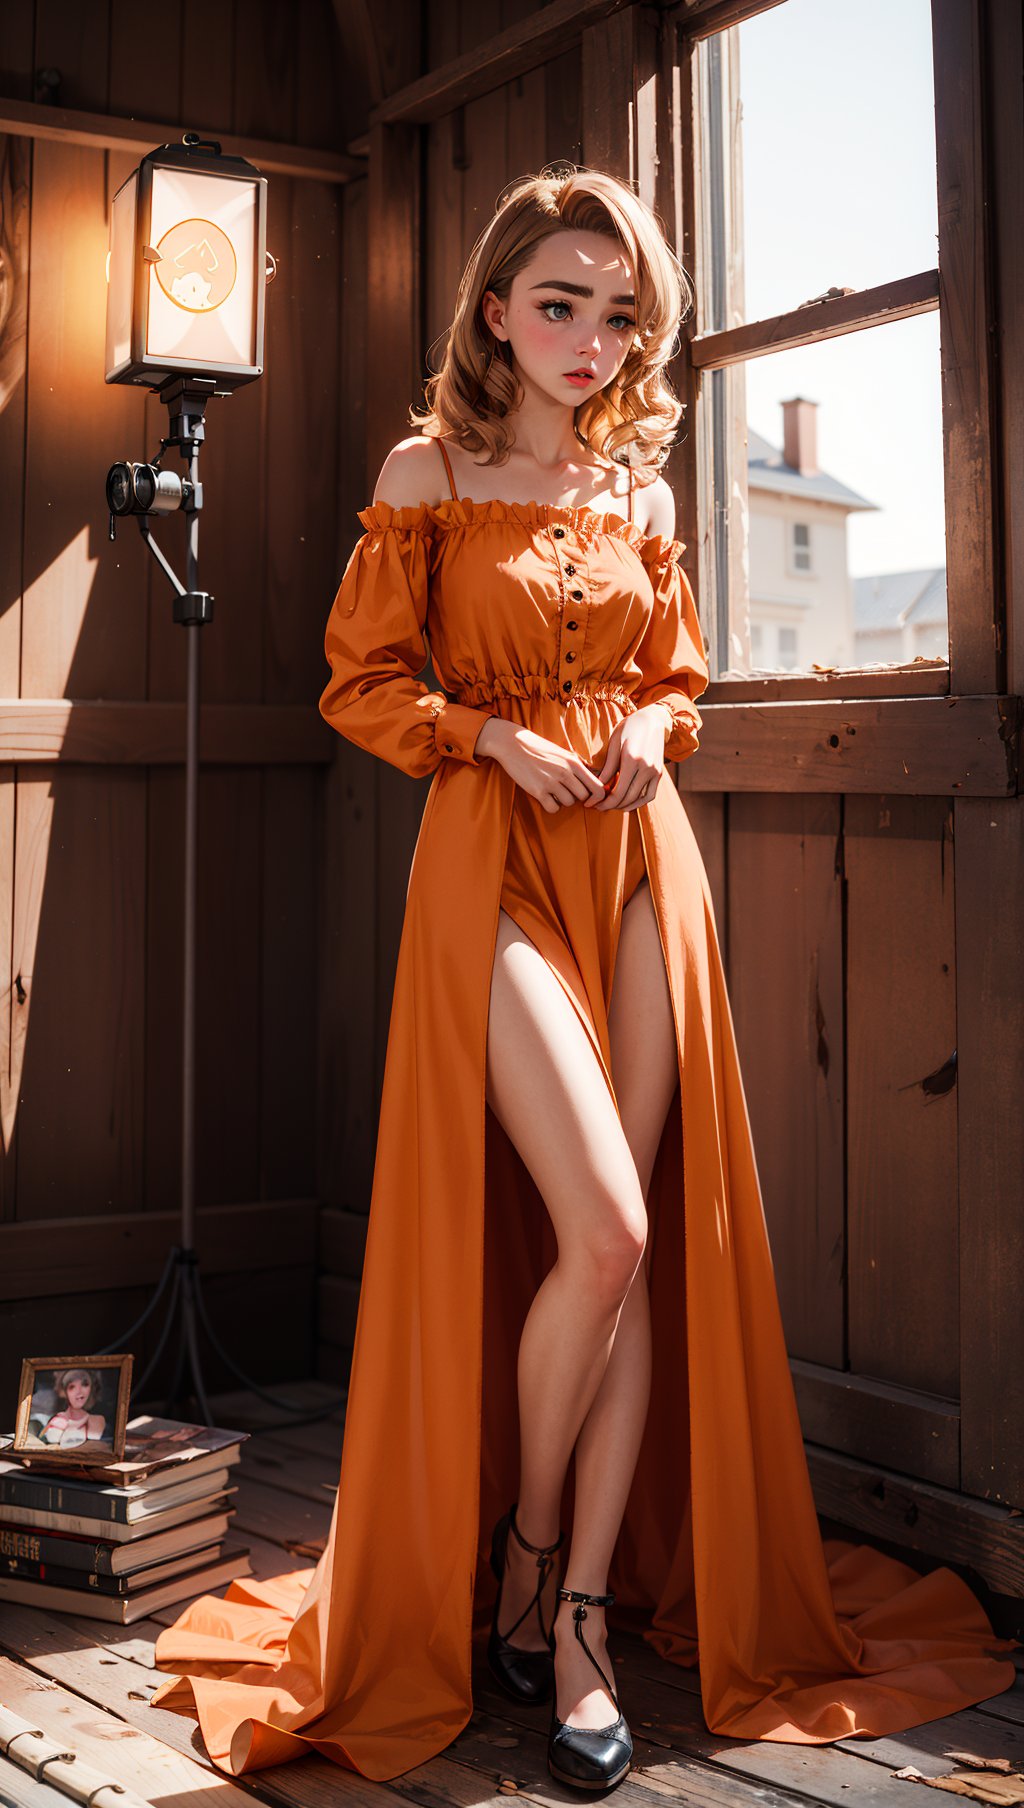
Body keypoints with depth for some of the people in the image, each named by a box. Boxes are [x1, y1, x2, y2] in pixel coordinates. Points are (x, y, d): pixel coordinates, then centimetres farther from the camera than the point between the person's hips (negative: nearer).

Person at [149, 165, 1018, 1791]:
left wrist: (649, 731, -1)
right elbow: (363, 680, 1)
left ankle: (584, 1614, 11)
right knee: (602, 1235, -15)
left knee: (641, 1245, 0)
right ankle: (515, 1561, 12)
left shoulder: (639, 486, 14)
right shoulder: (431, 471, 3)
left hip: (639, 860, 5)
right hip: (495, 859, -4)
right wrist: (497, 738, -13)